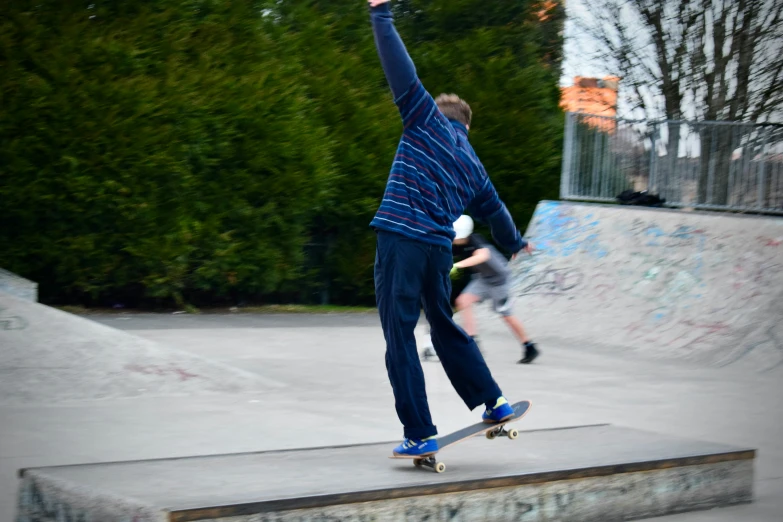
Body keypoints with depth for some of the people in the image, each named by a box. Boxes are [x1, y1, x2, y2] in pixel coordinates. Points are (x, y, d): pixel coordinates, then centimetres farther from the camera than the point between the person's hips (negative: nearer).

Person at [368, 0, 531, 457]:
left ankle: (420, 434, -4)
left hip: (401, 239, -6)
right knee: (446, 328, 23)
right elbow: (494, 209, 34)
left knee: (399, 337, -2)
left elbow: (403, 72, -3)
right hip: (440, 248, 6)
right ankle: (494, 403, 30)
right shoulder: (473, 164, 21)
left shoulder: (429, 119, 6)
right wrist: (516, 243, 53)